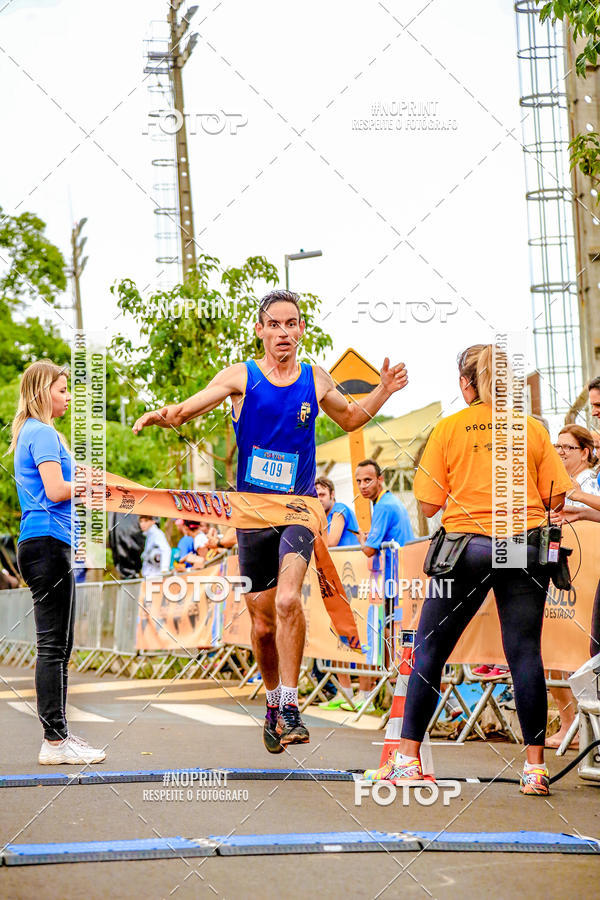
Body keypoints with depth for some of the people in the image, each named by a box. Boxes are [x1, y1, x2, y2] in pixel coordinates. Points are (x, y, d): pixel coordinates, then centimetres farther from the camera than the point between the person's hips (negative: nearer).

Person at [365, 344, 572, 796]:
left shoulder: (449, 428, 1)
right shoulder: (533, 428, 5)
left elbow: (429, 505, -1)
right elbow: (556, 497, 4)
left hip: (468, 546, -2)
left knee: (430, 650, 6)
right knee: (525, 653, 3)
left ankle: (408, 758, 8)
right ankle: (536, 765, 1)